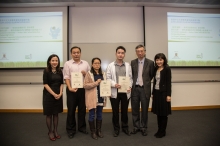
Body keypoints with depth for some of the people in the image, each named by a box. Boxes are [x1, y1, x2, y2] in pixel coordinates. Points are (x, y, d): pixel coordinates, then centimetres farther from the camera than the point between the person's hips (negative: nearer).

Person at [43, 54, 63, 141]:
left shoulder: (60, 71, 5)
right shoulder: (46, 71, -7)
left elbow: (61, 84, 7)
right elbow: (45, 84, -12)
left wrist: (60, 93, -7)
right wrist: (54, 94, -15)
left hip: (58, 95, 4)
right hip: (48, 95, -4)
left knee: (56, 114, 12)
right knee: (49, 114, 7)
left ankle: (55, 131, 27)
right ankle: (50, 132, 23)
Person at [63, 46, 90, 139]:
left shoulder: (85, 63, 9)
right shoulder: (68, 63, 1)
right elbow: (66, 77, -6)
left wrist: (85, 74, -10)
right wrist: (70, 88, -17)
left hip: (83, 89, 3)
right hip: (72, 90, -2)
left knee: (82, 109, 12)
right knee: (71, 110, 5)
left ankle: (82, 127, 29)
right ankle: (71, 129, 20)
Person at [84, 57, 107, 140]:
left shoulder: (102, 74, 11)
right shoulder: (89, 74, -6)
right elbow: (85, 85, -13)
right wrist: (96, 83, -19)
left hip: (101, 97, 5)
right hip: (92, 98, -5)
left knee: (99, 114, 13)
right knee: (92, 115, 3)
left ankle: (99, 130, 27)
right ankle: (93, 132, 19)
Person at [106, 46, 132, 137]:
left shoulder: (128, 65, 7)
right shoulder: (110, 65, 1)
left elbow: (130, 78, 6)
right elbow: (108, 78, -2)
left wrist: (130, 86, -10)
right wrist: (114, 84, -19)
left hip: (125, 92, 2)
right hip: (114, 92, -1)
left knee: (124, 111, 13)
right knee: (115, 111, 9)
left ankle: (125, 127, 31)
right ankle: (116, 129, 25)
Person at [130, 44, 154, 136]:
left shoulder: (150, 63, -3)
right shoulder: (132, 62, 4)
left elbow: (152, 75, 7)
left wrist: (146, 81, 7)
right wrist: (134, 82, 6)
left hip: (145, 89, -2)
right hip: (135, 88, 2)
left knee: (144, 109, 8)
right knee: (135, 109, 10)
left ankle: (143, 127, 25)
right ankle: (136, 126, 26)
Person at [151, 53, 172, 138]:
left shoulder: (167, 69, -8)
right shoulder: (155, 69, 9)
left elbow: (169, 82, -11)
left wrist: (168, 95, -14)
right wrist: (153, 93, 12)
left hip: (163, 93, -6)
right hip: (156, 92, 6)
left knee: (163, 113, 5)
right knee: (158, 112, 12)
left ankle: (163, 131, 19)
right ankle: (159, 130, 26)